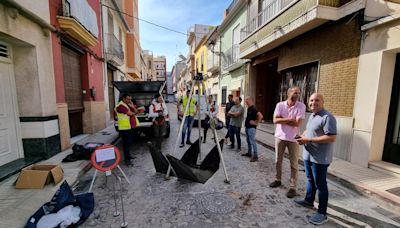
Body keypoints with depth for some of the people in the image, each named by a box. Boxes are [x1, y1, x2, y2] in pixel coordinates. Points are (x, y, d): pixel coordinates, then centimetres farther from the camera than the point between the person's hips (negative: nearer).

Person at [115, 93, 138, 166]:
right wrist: (133, 113, 1)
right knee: (126, 143, -5)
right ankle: (127, 159, 0)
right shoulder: (121, 106, -14)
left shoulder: (128, 105, 16)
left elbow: (135, 111, 12)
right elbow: (130, 113, -21)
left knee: (129, 142, 19)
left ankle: (128, 155, 33)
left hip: (130, 127, 9)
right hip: (125, 128, -9)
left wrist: (132, 106, -4)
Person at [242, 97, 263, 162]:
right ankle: (249, 153, 31)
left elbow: (260, 116, -29)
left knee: (252, 141, -6)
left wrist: (256, 123, -19)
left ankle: (255, 156, 1)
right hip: (247, 127, 10)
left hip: (251, 128, -10)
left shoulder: (253, 109, -18)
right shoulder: (249, 108, 12)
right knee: (248, 141, 18)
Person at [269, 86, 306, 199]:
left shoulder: (301, 106, -9)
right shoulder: (280, 105, -4)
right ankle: (278, 180, 34)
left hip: (293, 139, -2)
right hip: (280, 137, 3)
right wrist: (289, 119, -19)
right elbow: (275, 120, -12)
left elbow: (297, 123, -18)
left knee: (293, 164, 5)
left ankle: (293, 187, 18)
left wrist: (282, 119, -13)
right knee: (278, 161, 15)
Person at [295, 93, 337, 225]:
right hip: (308, 155, 9)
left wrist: (309, 140, -25)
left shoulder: (327, 117, -19)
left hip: (320, 158, -9)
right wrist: (302, 136, 2)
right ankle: (309, 201, 40)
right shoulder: (312, 116, 12)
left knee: (320, 184, 2)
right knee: (310, 180, 22)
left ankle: (322, 213, 16)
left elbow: (332, 137, -25)